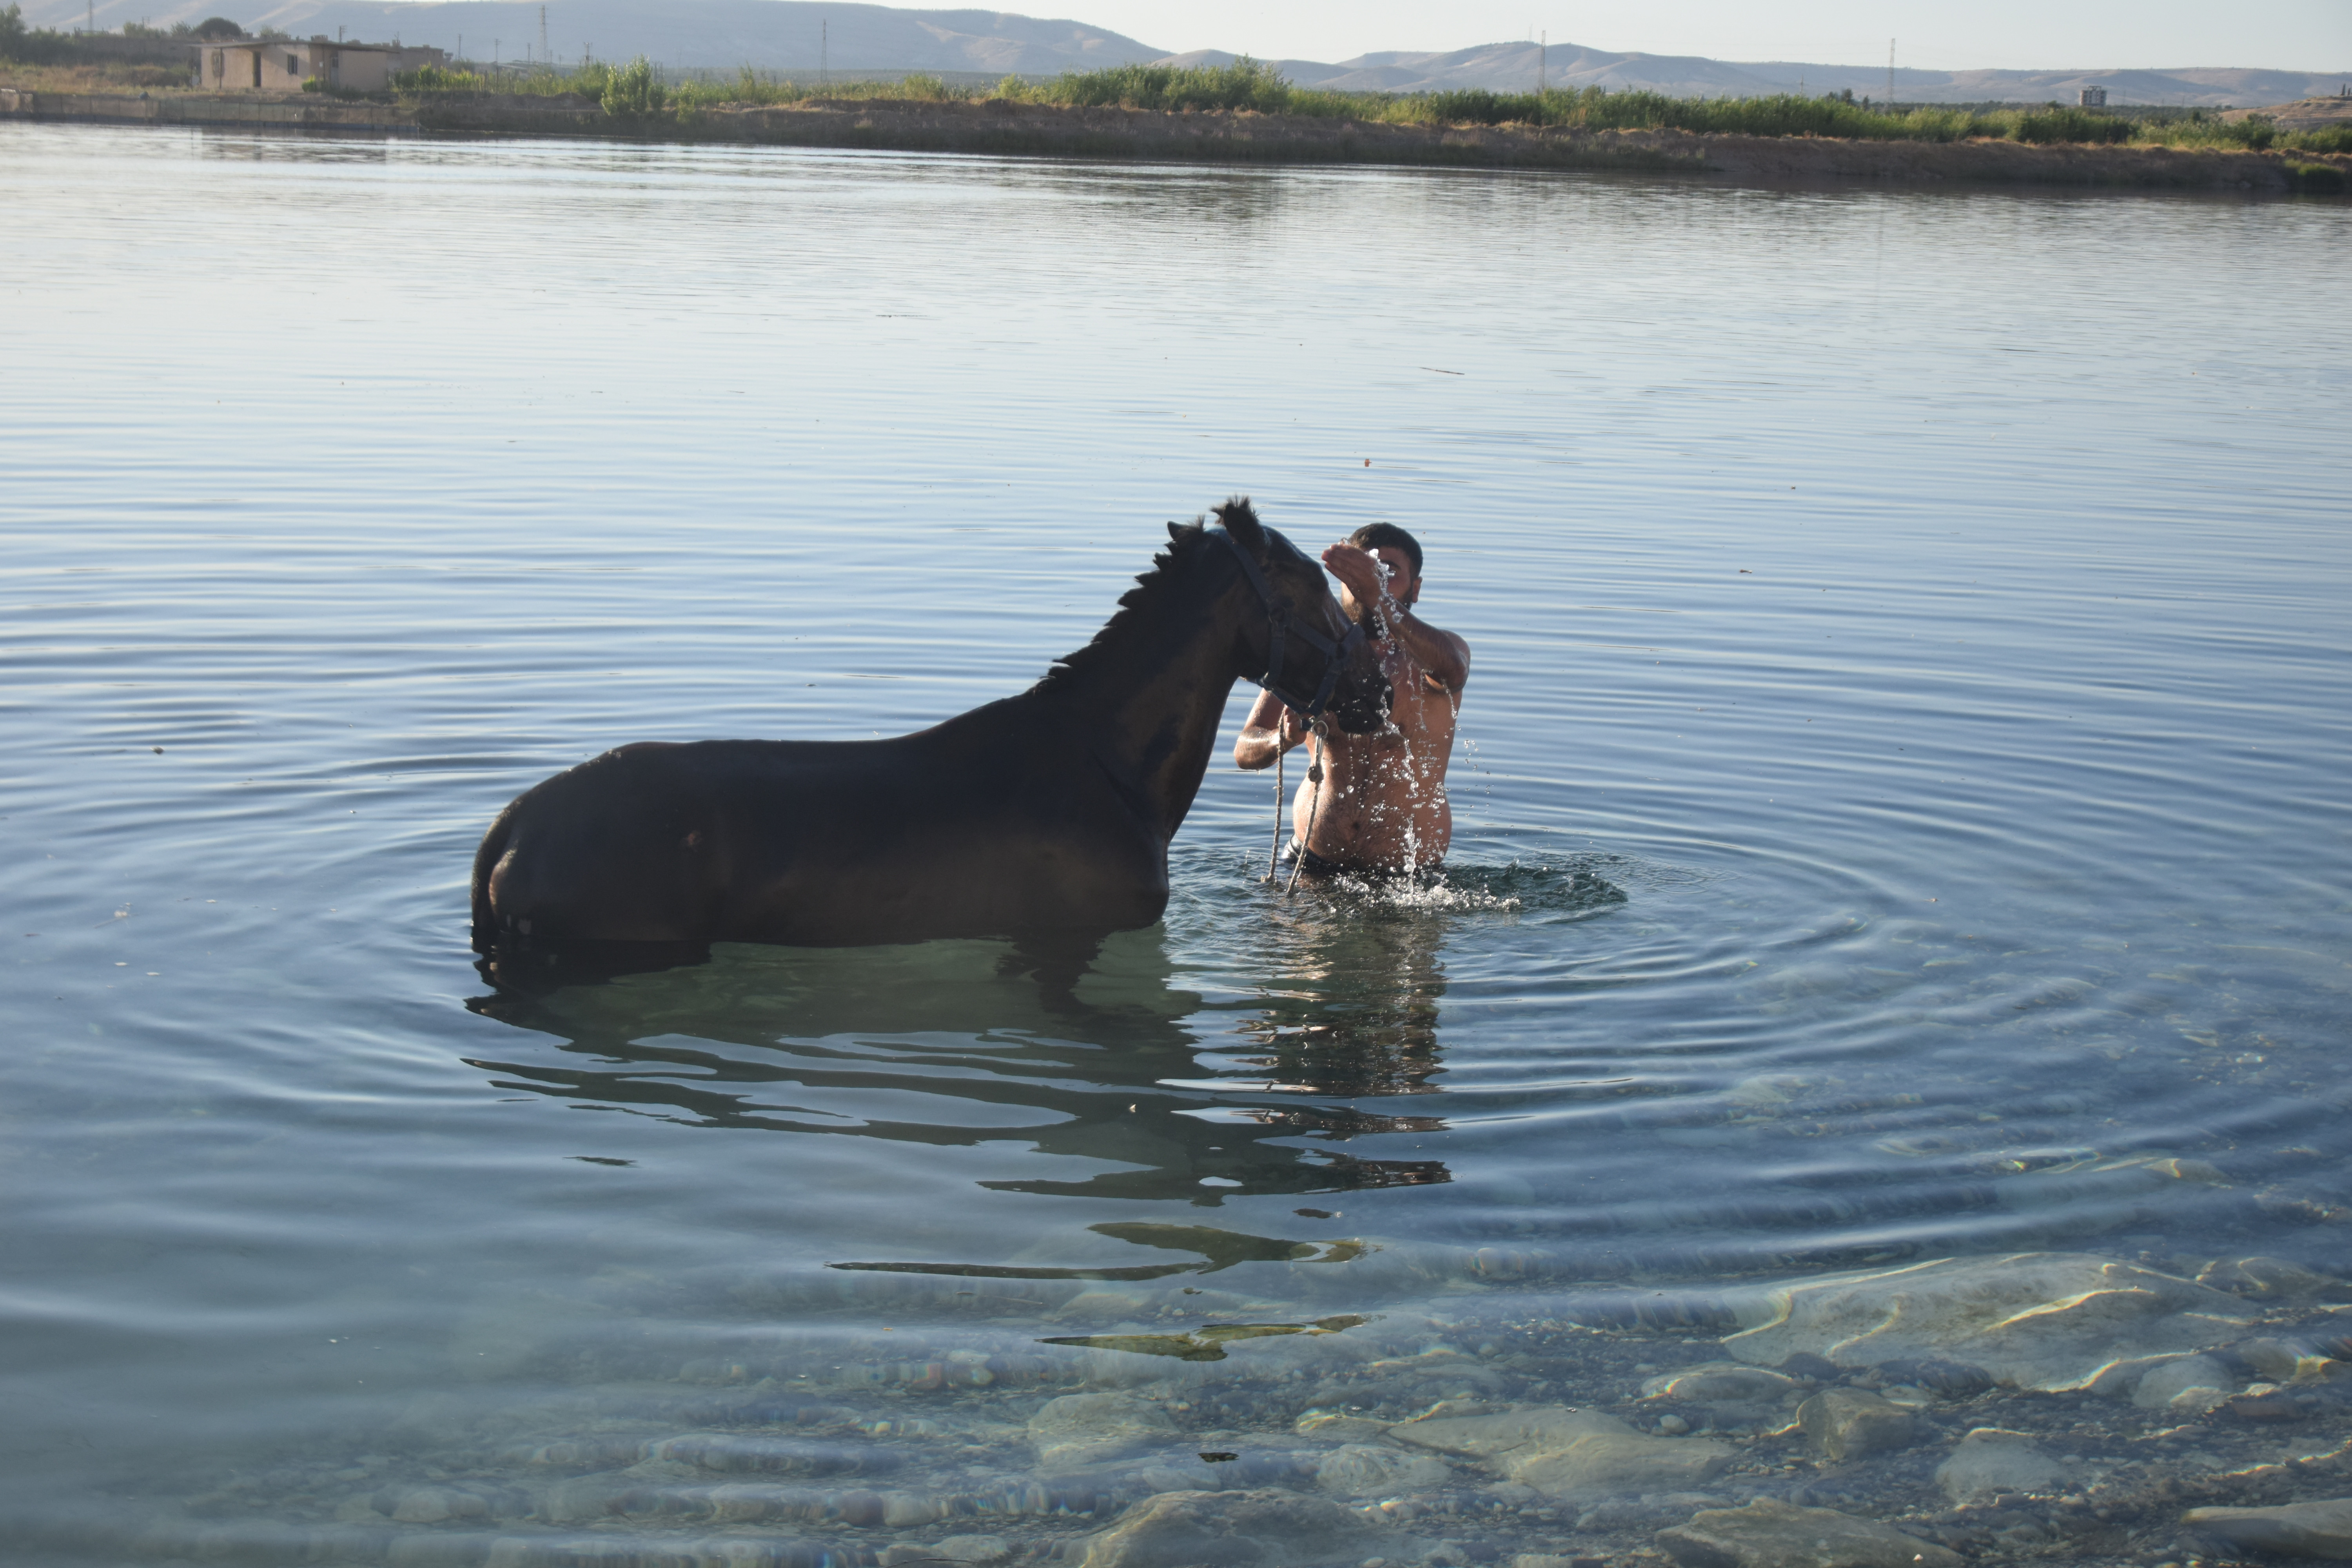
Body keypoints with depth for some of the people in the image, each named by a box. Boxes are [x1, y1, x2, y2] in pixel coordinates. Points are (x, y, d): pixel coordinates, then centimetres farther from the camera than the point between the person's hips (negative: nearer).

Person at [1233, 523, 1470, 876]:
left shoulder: (1434, 654, -4)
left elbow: (1450, 668, -30)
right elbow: (1244, 751, -3)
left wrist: (1380, 601, -47)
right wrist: (1283, 740, -28)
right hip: (1313, 866, 2)